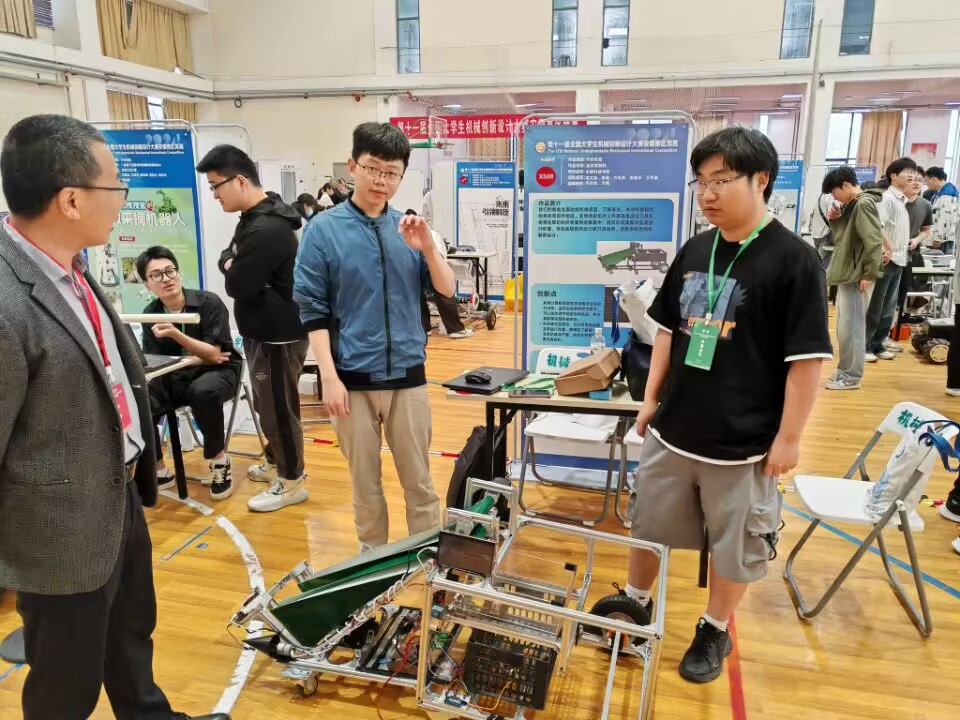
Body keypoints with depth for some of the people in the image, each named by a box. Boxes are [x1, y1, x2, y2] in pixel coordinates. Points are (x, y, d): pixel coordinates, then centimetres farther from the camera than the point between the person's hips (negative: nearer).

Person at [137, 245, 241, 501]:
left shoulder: (209, 302, -13)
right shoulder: (150, 314, 0)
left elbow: (213, 355, -18)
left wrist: (176, 334, -30)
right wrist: (199, 355, -11)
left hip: (218, 372, -4)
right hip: (176, 378, 4)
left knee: (202, 391, -39)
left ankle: (218, 458, -14)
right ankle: (158, 471, -1)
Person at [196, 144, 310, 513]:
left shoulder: (267, 229, -25)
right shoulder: (255, 217, 10)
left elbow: (237, 286, -24)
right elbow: (226, 259, 16)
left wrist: (233, 270, -4)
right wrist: (232, 265, -6)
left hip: (278, 335, -10)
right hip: (264, 330, 10)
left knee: (279, 407, 2)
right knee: (267, 404, 22)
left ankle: (291, 481, 16)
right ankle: (276, 462, 39)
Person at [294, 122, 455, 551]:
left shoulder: (408, 227, 5)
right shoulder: (324, 229, -4)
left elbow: (446, 290, 1)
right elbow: (312, 310, -5)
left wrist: (427, 248, -16)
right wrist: (329, 376, -10)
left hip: (407, 374, 2)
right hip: (353, 377, -2)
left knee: (419, 479, 12)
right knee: (365, 482, 13)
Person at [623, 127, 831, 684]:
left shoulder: (794, 260, -14)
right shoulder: (695, 251, 3)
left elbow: (807, 358, -13)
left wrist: (789, 436, -12)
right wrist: (652, 399, 11)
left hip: (744, 441, -5)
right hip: (673, 430, 5)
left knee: (735, 545, 14)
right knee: (647, 527, 19)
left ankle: (715, 632, 37)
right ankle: (634, 602, 43)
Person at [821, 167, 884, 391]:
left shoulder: (864, 204, -14)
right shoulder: (852, 205, 15)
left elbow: (874, 242, -20)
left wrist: (869, 275, -20)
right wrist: (836, 220, 5)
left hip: (856, 277, -10)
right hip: (846, 274, 10)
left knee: (850, 328, -5)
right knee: (844, 326, 15)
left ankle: (851, 376, 3)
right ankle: (845, 370, 24)